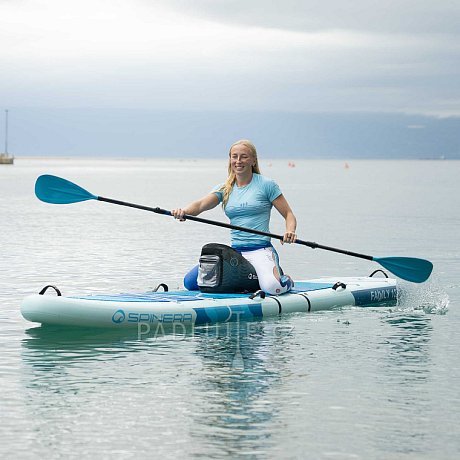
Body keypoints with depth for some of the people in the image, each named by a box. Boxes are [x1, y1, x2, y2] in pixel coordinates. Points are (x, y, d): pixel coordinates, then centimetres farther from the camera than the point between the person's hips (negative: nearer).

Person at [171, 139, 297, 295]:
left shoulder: (267, 185, 0)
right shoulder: (225, 189, 10)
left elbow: (289, 215, 2)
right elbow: (201, 205, -7)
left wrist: (290, 231, -21)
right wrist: (184, 211, -29)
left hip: (261, 250, -5)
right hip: (234, 252, 5)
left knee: (272, 287, -35)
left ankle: (285, 280, 7)